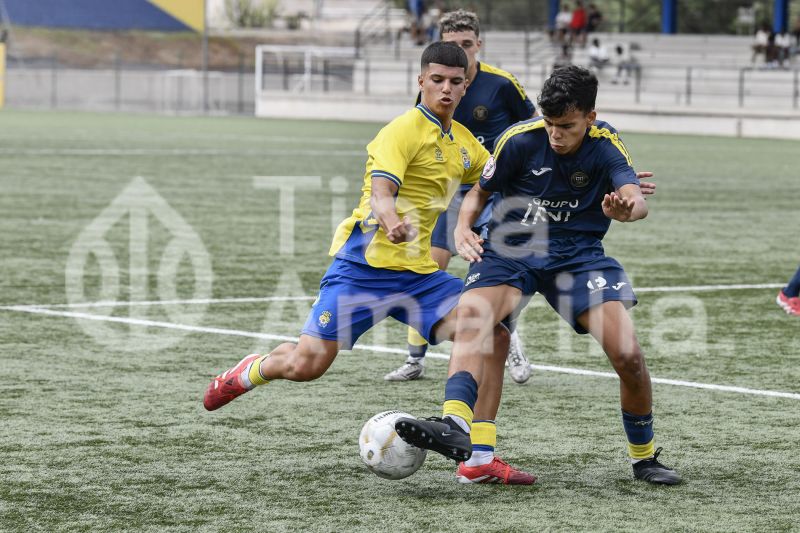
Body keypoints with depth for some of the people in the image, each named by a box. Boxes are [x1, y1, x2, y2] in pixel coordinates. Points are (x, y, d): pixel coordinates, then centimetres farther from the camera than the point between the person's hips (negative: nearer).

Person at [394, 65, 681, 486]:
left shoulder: (605, 146, -10)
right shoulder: (520, 140, -10)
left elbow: (636, 199, -26)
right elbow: (480, 192, 5)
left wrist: (626, 208, -52)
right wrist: (463, 227, -16)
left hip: (579, 252, 0)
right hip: (512, 247, 0)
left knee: (627, 354, -14)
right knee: (470, 315, -31)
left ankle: (644, 458, 9)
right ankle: (455, 428, -46)